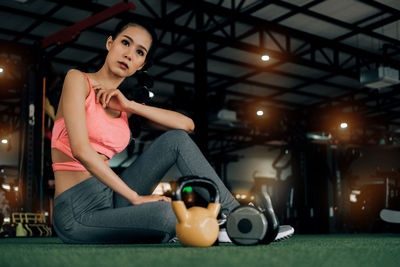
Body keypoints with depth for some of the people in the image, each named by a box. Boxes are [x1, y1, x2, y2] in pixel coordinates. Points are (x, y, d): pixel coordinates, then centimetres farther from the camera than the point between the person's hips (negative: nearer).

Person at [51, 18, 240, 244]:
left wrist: (129, 105, -6)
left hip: (111, 200, 7)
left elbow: (187, 124, 4)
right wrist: (135, 197, -20)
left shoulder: (122, 105, 14)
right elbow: (81, 151, -19)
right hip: (78, 213, -7)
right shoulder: (78, 80, -5)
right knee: (169, 214, -32)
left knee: (177, 139, -5)